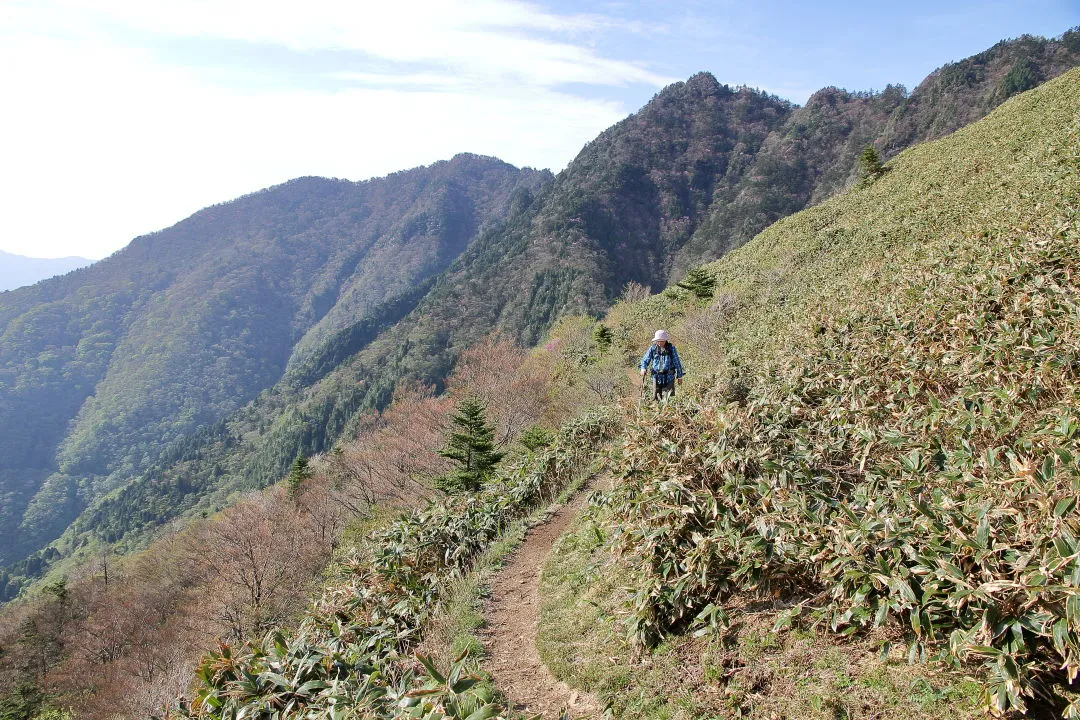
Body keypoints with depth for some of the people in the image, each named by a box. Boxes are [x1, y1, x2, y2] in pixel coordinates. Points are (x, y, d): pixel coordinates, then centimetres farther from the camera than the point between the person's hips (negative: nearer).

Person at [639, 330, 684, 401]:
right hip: (656, 377, 2)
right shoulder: (653, 348, 3)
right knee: (656, 398, 7)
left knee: (668, 399, -8)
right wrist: (643, 368, -15)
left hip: (669, 378, -2)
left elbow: (677, 362, 5)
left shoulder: (671, 348, 0)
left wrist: (679, 376, 7)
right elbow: (645, 360, 6)